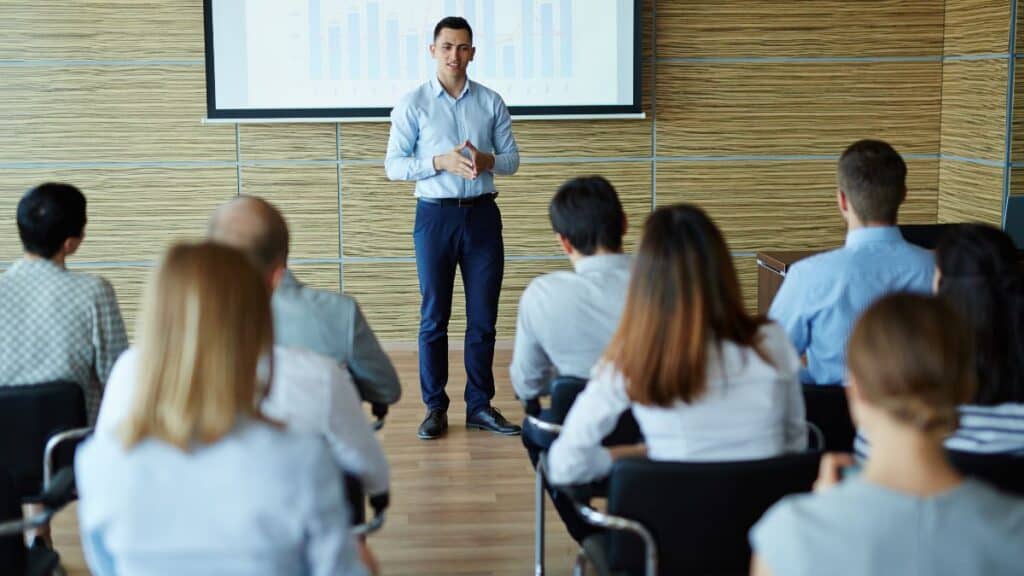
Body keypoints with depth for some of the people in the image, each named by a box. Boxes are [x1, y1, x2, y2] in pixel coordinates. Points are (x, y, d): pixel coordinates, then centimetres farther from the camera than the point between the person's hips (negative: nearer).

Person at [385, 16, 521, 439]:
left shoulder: (491, 102, 6)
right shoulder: (413, 104, 0)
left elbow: (512, 159, 7)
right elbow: (394, 165, -4)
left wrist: (486, 159, -15)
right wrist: (440, 162, -18)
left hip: (482, 214, 2)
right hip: (435, 215, -2)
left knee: (483, 318, 6)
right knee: (434, 318, 4)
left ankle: (479, 405, 16)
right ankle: (435, 408, 12)